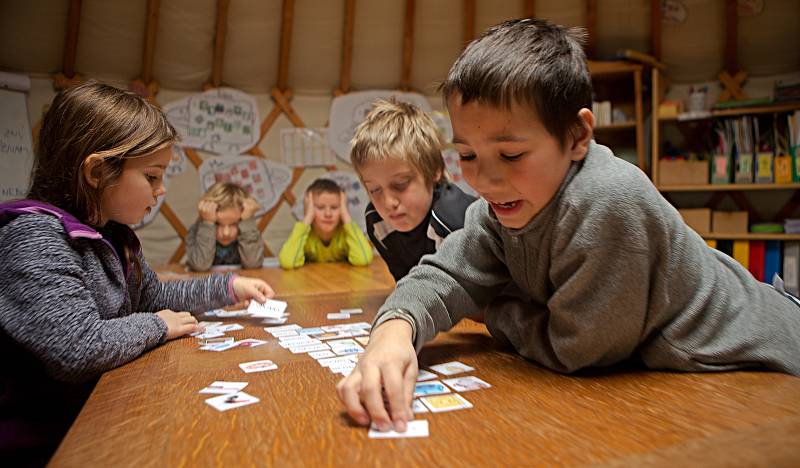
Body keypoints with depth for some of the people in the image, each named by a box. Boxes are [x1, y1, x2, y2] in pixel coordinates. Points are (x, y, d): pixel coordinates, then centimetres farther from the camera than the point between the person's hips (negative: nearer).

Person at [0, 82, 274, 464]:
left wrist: (227, 287, 8)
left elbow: (153, 295, 20)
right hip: (44, 440, -8)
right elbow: (79, 350, -33)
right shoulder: (34, 236, -23)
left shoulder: (116, 234, 5)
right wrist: (157, 327, -14)